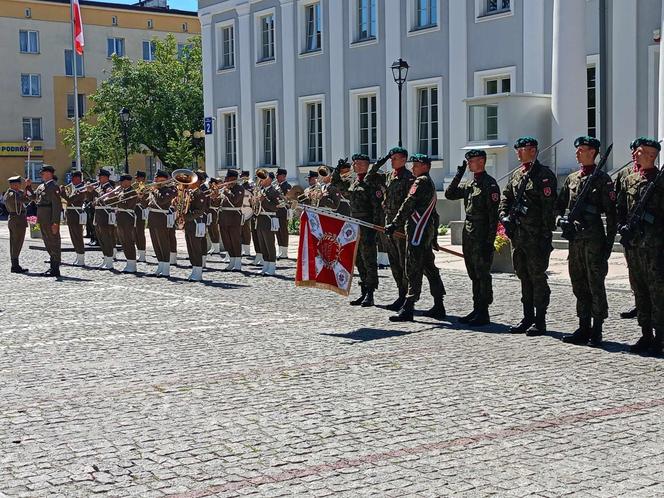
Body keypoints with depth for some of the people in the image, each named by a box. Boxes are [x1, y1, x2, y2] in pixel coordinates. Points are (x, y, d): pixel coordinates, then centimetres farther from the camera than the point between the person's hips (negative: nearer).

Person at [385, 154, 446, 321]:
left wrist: (394, 224, -15)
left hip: (418, 232, -10)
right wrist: (434, 235, 26)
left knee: (413, 270, -11)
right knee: (429, 267, 13)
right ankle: (438, 307, 17)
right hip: (428, 231, 10)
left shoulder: (421, 182, -10)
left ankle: (408, 308, -13)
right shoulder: (430, 183, 21)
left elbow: (408, 206, -16)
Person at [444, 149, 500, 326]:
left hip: (482, 237, -9)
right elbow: (449, 194, 18)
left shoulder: (489, 184, -10)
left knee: (483, 275, -4)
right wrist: (459, 174, 8)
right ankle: (477, 310, 19)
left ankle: (483, 313, 0)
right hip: (468, 236, 9)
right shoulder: (469, 184, 15)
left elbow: (493, 214, -15)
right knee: (474, 275, 12)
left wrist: (490, 241, -19)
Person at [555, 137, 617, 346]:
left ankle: (597, 331, 3)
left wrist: (609, 242, -11)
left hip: (594, 238, -6)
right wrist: (561, 219, -4)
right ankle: (584, 328, 17)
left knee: (595, 285, -3)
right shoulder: (571, 179, 14)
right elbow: (558, 206, 18)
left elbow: (611, 213, -6)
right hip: (575, 239, 6)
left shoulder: (602, 179, -4)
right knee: (579, 285, 10)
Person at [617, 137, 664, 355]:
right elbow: (620, 209, 17)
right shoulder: (629, 180, 13)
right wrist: (623, 227, 0)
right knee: (639, 291, 10)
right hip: (633, 244, 6)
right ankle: (646, 335, 19)